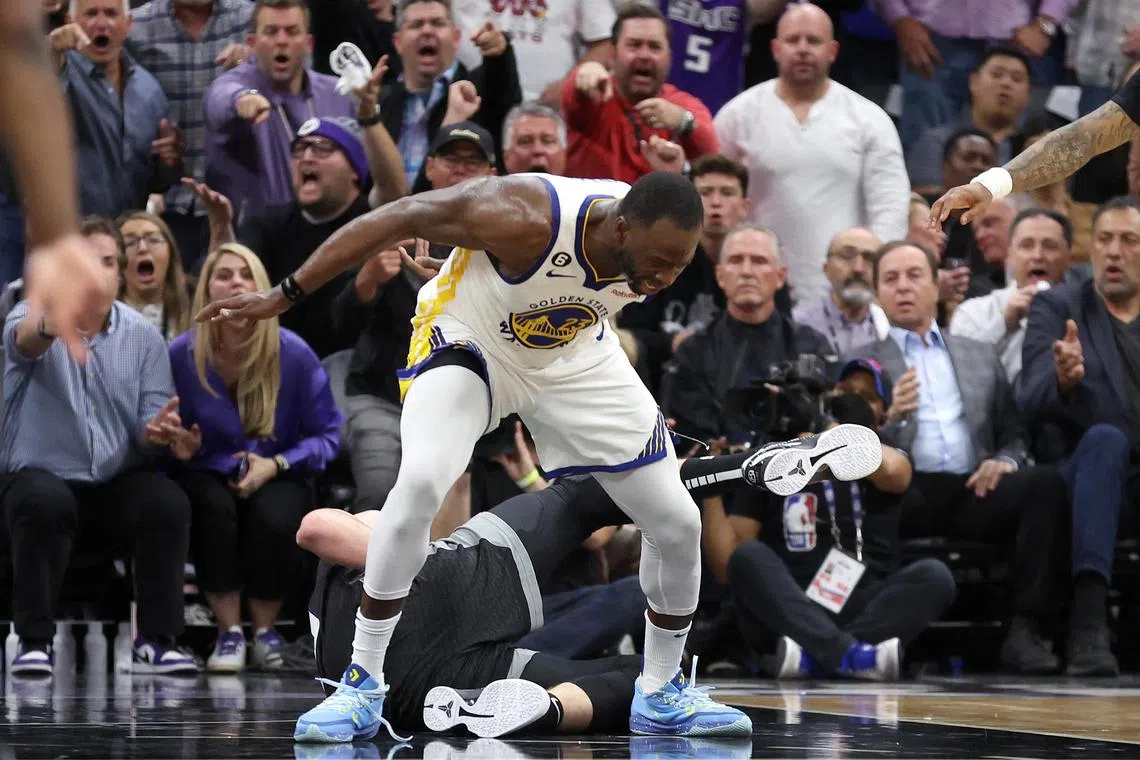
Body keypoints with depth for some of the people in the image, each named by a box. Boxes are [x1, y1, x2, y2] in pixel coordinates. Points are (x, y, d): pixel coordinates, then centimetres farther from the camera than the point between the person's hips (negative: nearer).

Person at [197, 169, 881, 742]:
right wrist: (283, 297, -23)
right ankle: (362, 685, -17)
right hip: (470, 341, -5)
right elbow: (395, 219, -28)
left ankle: (662, 694, 22)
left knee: (678, 523, -1)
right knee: (422, 482, -31)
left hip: (573, 357, 5)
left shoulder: (662, 246, -23)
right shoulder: (525, 219, -38)